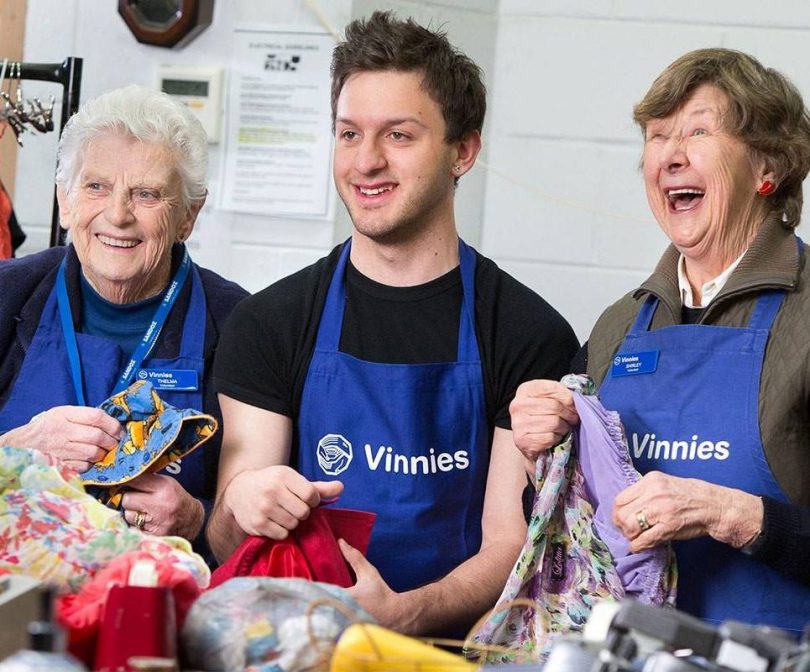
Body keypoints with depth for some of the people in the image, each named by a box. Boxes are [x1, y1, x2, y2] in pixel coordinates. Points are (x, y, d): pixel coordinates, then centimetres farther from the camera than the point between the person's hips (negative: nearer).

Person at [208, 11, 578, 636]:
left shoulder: (534, 336, 1)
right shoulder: (268, 323, 7)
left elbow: (510, 545, -2)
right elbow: (229, 550, 4)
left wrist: (401, 612, -22)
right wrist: (239, 508, -20)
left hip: (456, 652, -2)